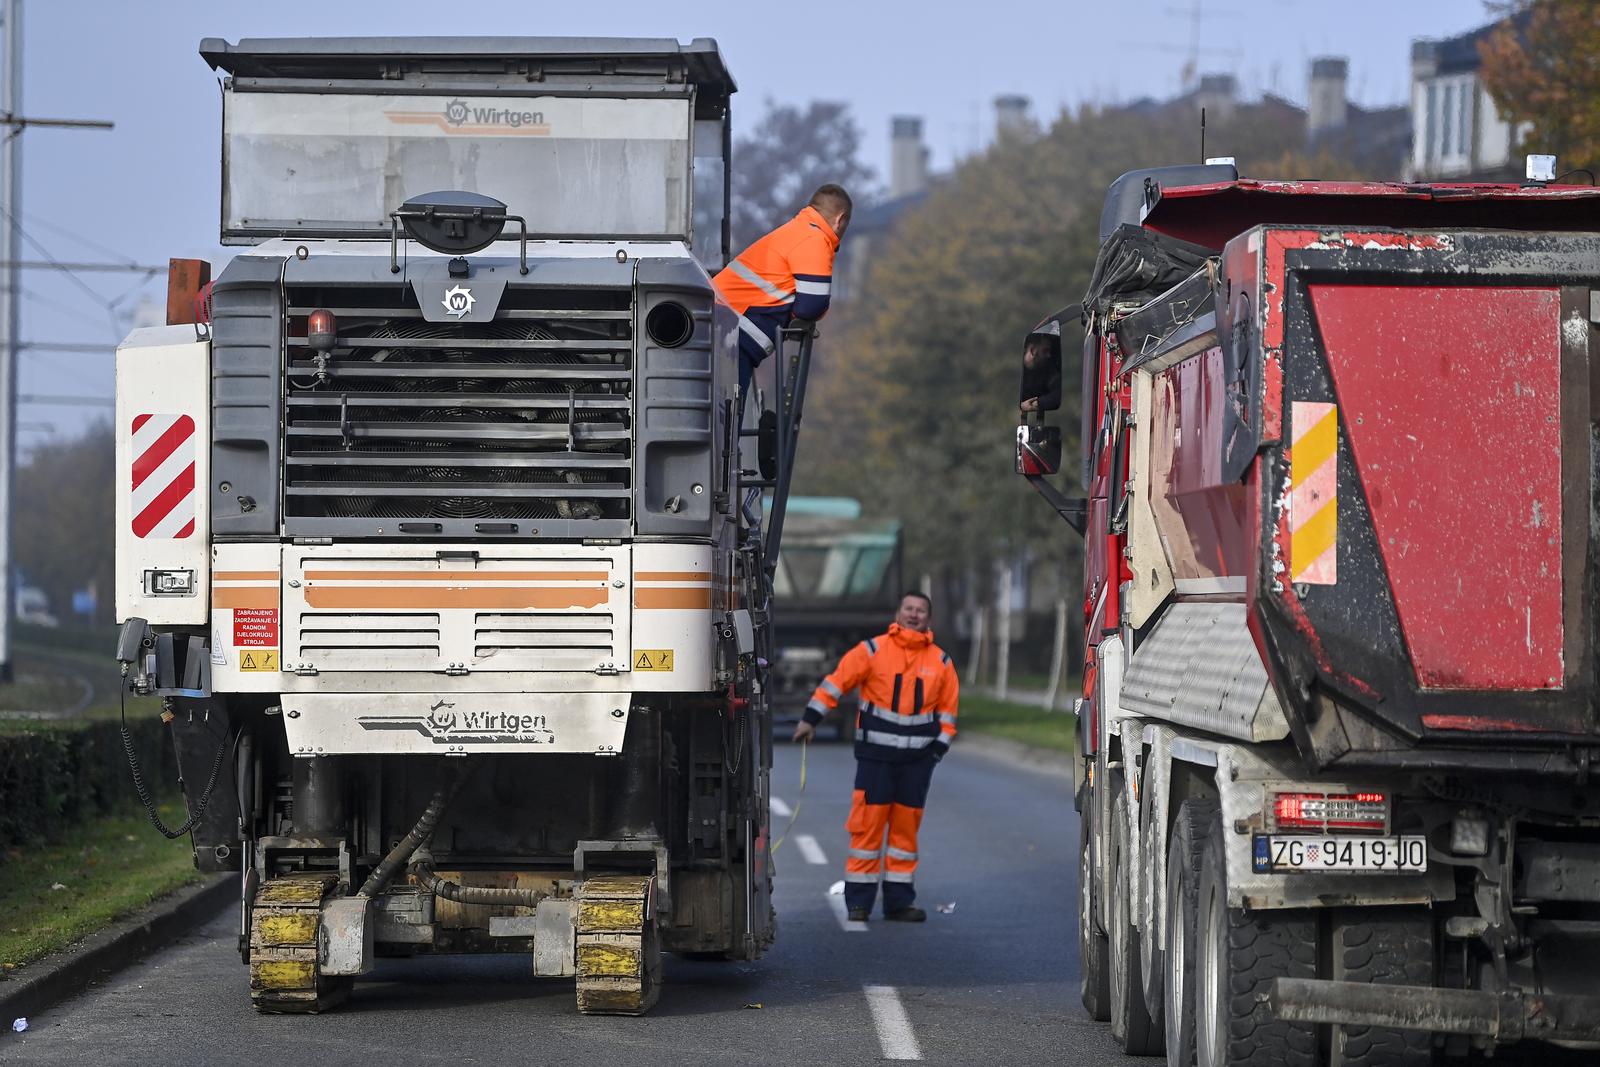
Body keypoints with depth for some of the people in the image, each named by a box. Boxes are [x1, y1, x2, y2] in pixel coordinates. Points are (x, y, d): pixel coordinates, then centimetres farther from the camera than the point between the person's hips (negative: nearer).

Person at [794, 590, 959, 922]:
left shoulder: (940, 662, 8)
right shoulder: (873, 650, -2)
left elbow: (948, 707, 14)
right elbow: (837, 681, -2)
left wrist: (940, 745, 5)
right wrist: (811, 718, -6)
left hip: (917, 757, 3)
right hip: (875, 754, -3)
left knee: (907, 826, 7)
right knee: (868, 822, -5)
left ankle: (899, 900, 14)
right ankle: (859, 901, 0)